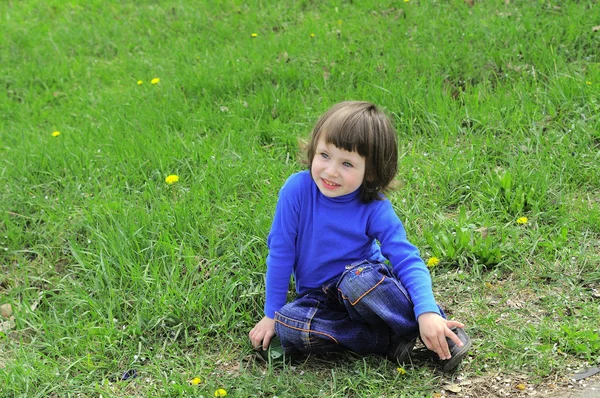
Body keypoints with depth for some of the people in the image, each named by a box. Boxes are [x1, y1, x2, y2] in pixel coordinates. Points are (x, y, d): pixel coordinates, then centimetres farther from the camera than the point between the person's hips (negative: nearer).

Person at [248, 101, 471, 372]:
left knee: (357, 278, -36)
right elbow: (280, 253, -10)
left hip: (366, 284, -2)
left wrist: (428, 313, -38)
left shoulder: (375, 209, -17)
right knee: (287, 325, -29)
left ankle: (442, 330, -19)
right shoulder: (297, 189, -18)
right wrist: (271, 315, -4)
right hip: (318, 298, 2)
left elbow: (408, 261, -21)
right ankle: (393, 340, -23)